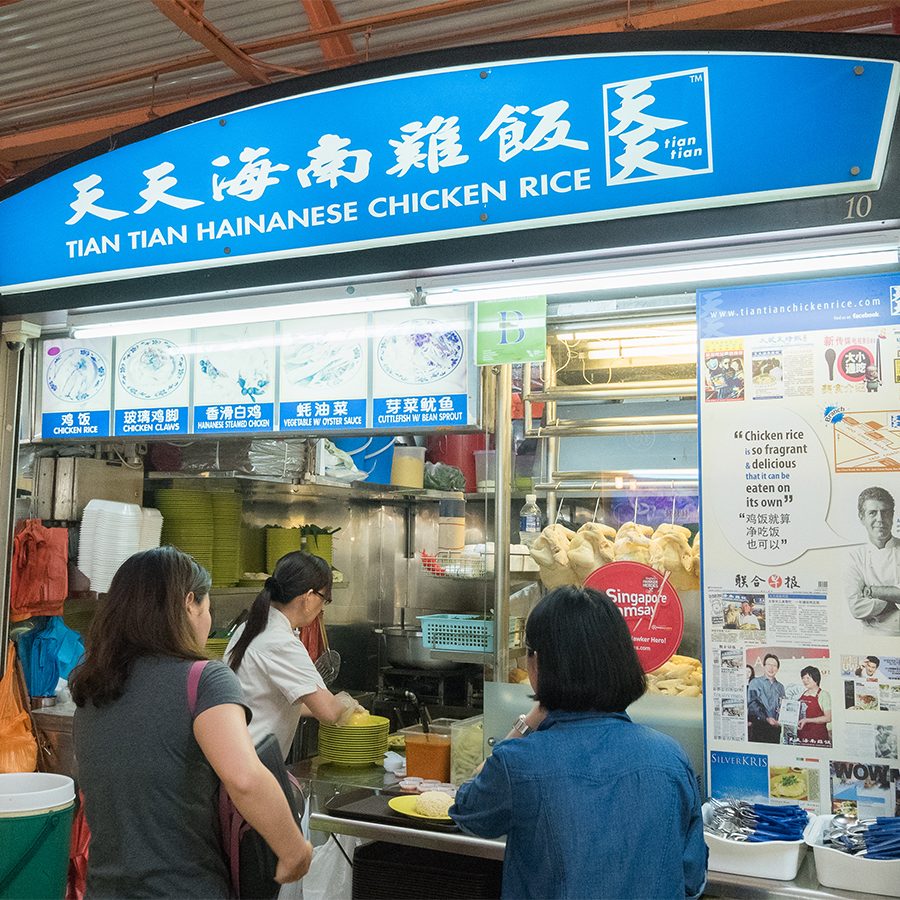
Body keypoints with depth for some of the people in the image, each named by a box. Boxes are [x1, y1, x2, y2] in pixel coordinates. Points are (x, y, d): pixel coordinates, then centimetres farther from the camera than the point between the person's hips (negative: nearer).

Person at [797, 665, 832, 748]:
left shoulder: (823, 694, -4)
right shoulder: (802, 695, 14)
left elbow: (828, 718, -12)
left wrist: (807, 720, -18)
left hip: (817, 735, -5)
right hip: (801, 734, 5)